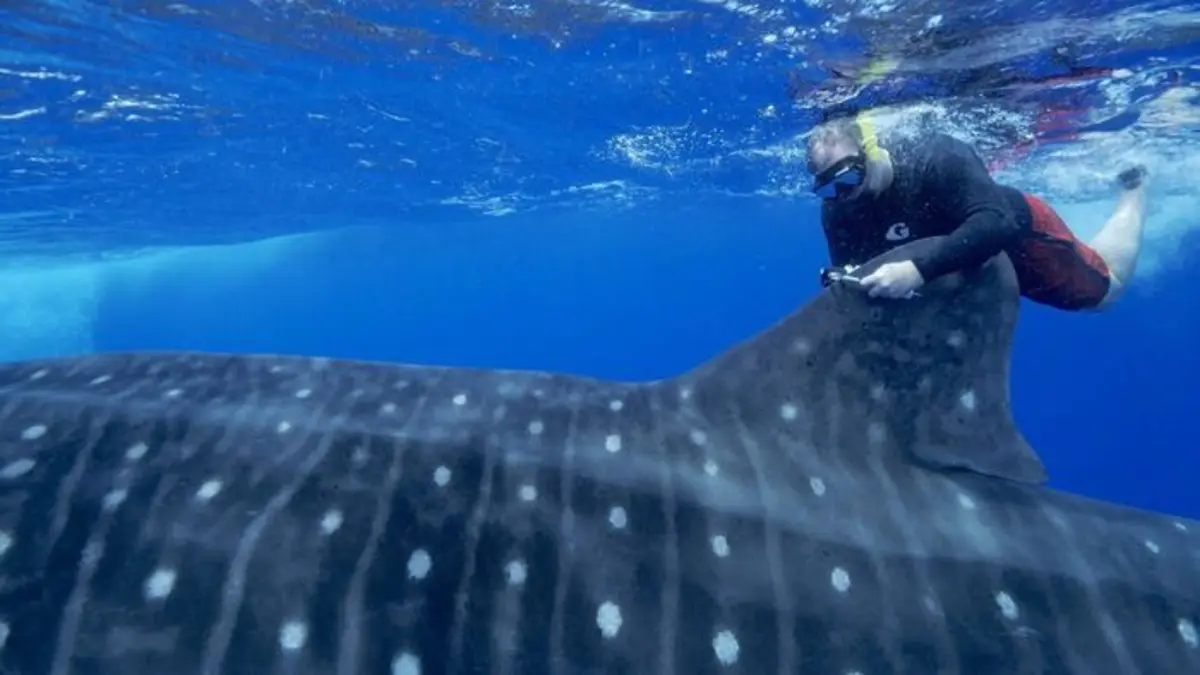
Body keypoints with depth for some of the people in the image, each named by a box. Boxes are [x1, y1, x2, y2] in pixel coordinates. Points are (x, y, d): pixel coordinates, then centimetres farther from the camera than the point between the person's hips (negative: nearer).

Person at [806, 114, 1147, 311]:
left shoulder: (936, 158, -40)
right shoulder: (838, 212, -25)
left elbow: (997, 222, -49)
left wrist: (920, 269, -61)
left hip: (1019, 230, -4)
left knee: (1106, 288, 16)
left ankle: (1133, 185, 41)